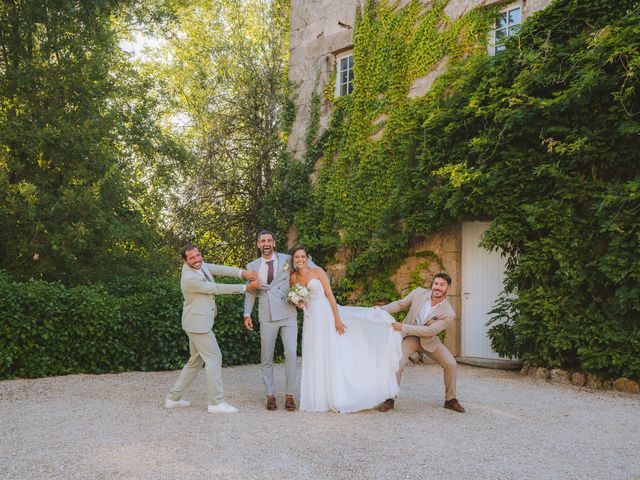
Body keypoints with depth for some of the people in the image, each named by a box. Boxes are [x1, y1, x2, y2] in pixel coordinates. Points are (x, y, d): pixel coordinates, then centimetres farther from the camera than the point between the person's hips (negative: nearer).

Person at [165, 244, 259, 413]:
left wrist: (242, 273, -13)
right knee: (214, 358, -5)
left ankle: (173, 397, 23)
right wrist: (245, 287, -14)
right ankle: (216, 403, 1)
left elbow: (219, 269, 2)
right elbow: (217, 289, -19)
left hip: (198, 322, 10)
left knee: (196, 361, 17)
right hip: (198, 323, -10)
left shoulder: (199, 265, 3)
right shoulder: (190, 278, -23)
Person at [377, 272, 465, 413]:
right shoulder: (419, 293, -16)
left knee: (451, 364, -9)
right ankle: (390, 399, -4)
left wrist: (403, 327, -30)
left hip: (428, 339, 0)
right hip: (409, 337, 0)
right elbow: (400, 304, -2)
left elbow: (429, 331, -26)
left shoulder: (448, 314, -23)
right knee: (398, 363, -21)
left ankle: (450, 399, 13)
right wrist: (382, 309, -18)